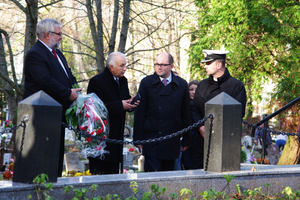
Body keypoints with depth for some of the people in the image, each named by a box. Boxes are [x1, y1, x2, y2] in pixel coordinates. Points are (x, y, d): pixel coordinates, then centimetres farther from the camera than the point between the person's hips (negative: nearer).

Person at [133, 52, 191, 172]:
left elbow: (185, 114, 11)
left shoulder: (182, 85, 7)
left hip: (172, 141, 2)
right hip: (151, 138, -2)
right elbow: (139, 112, 2)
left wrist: (186, 140, 9)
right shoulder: (146, 83, 3)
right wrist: (138, 138, -3)